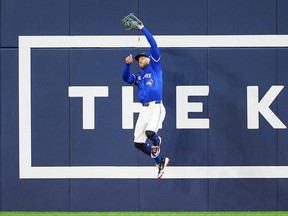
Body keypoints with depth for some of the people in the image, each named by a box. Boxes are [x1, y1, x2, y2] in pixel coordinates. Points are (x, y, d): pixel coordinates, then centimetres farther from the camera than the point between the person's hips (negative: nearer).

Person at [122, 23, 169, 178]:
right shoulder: (138, 76, 23)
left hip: (156, 108, -6)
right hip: (144, 110, 7)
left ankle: (157, 142, 6)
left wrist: (142, 29, 2)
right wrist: (127, 64, -7)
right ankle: (160, 161, 19)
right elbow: (126, 78, 6)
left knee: (150, 132, -31)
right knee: (138, 143, 0)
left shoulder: (155, 68, 8)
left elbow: (154, 45, 1)